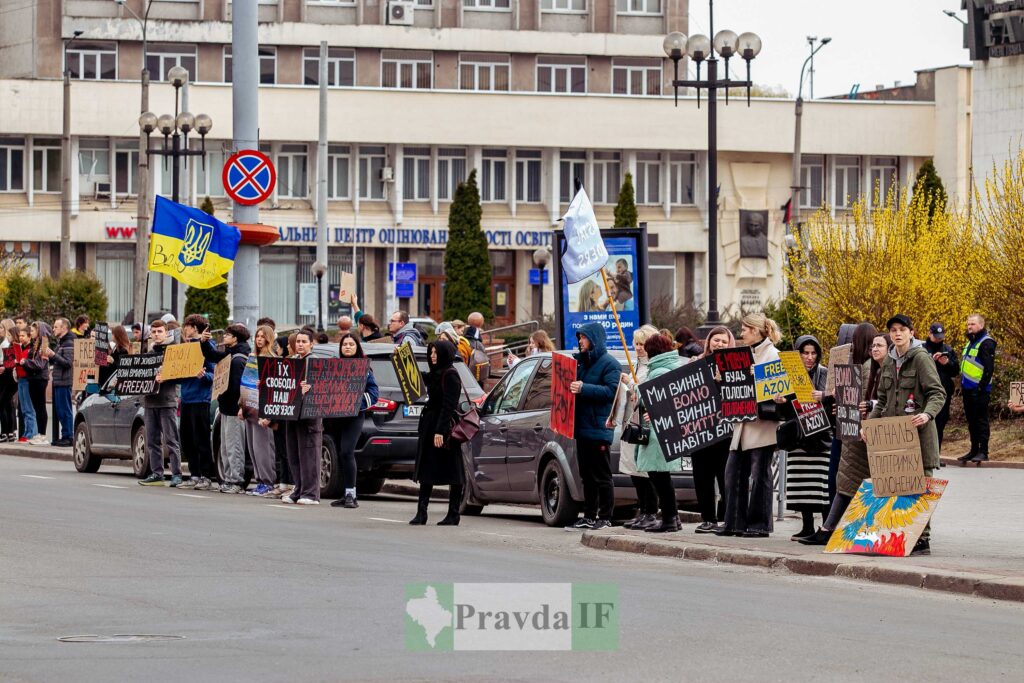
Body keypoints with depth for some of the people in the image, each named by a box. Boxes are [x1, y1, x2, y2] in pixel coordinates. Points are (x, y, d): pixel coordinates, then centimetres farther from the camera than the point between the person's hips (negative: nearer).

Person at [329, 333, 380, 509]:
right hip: (336, 415, 5)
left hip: (354, 415, -5)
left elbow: (374, 392, -1)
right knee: (341, 454, 8)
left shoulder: (364, 367, 2)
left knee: (346, 452, -18)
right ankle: (347, 495, 15)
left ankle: (351, 494, -17)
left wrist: (360, 402, -15)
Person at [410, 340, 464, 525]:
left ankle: (453, 515, -2)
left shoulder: (450, 375, -12)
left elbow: (448, 405, -18)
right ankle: (421, 513, 4)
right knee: (426, 471, 5)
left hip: (444, 427, -9)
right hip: (430, 426, 9)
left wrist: (440, 431, -23)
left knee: (452, 473, -4)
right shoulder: (435, 374, 15)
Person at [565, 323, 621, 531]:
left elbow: (612, 390, -19)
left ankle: (605, 518, 0)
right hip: (582, 427, 8)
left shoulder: (609, 364, -7)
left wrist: (584, 389, -25)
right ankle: (589, 517, 15)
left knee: (602, 477, -4)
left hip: (599, 429, -8)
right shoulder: (581, 361, 17)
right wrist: (569, 387, 5)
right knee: (587, 476, 11)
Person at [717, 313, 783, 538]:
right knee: (734, 471, 5)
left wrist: (778, 397, -34)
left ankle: (759, 525, 1)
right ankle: (735, 522, 9)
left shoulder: (771, 354, -6)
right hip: (743, 422, 9)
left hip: (762, 420, -9)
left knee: (759, 474, -3)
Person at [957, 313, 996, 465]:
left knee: (981, 420, -7)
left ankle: (983, 451, -6)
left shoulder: (986, 343, -10)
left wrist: (982, 386, -20)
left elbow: (989, 367, -17)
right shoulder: (971, 342, 18)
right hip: (968, 389, 9)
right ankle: (974, 450, 18)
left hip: (979, 390, -9)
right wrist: (962, 386, 18)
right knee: (971, 421, 12)